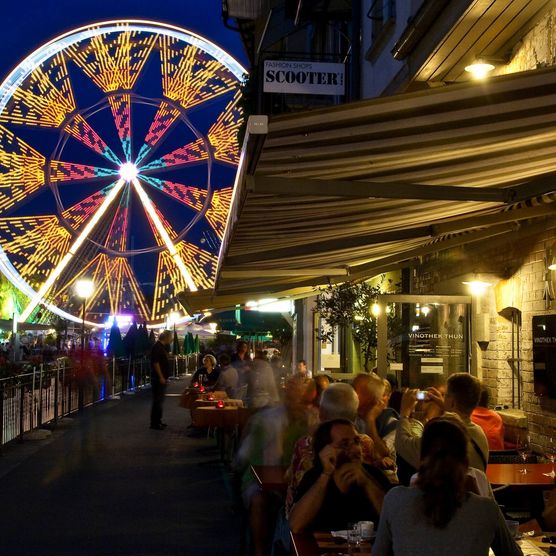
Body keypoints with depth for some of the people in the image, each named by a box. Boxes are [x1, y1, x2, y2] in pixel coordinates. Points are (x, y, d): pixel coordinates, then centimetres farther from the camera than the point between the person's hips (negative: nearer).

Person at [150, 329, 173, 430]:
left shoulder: (162, 347, 15)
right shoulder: (157, 347, -15)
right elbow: (155, 363, -21)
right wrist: (161, 377, -22)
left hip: (162, 378, 10)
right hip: (158, 378, -10)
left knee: (160, 400, 15)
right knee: (157, 400, -6)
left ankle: (158, 421, 22)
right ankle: (154, 423, -1)